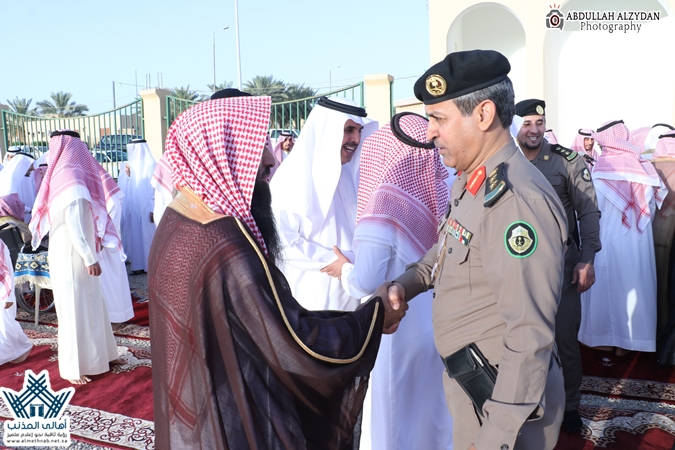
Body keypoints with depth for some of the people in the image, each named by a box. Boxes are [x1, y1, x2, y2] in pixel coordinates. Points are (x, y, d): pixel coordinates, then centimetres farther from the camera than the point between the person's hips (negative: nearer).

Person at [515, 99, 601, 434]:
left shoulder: (567, 161, -4)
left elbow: (588, 211, -5)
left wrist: (587, 259, -12)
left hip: (562, 261, -2)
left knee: (565, 336, 4)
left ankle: (570, 404, 25)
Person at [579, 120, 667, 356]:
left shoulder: (600, 168, -12)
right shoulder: (643, 165, -6)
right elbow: (652, 205, -2)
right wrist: (638, 224, 13)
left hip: (608, 240, -2)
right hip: (639, 241, 2)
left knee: (607, 287, 9)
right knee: (634, 286, 12)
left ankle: (606, 337, 18)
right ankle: (629, 337, 22)